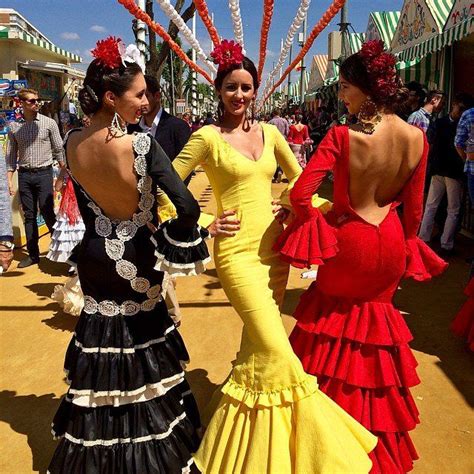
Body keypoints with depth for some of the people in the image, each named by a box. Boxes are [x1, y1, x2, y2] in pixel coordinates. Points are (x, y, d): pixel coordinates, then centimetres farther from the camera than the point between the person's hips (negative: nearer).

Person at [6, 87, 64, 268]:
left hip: (43, 173, -3)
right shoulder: (14, 126, 6)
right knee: (29, 216, 8)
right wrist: (10, 179, 6)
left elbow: (58, 149, 2)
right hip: (24, 175, 3)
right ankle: (33, 255, 17)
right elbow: (11, 154, 10)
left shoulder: (49, 123, -1)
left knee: (48, 213, -5)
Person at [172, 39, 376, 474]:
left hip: (274, 247, 6)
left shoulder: (269, 132, 10)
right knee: (274, 349, -14)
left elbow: (298, 175, 23)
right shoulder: (207, 137, -5)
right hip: (236, 251, -5)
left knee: (258, 342, 15)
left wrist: (291, 209, 7)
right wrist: (206, 224, -10)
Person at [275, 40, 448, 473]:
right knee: (375, 314, 25)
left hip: (348, 241, -4)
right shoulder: (416, 139, -7)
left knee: (334, 317, 20)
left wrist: (314, 227, -6)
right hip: (390, 243, 4)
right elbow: (413, 209, 0)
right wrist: (404, 247, 16)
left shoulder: (343, 136, -21)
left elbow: (301, 194, -26)